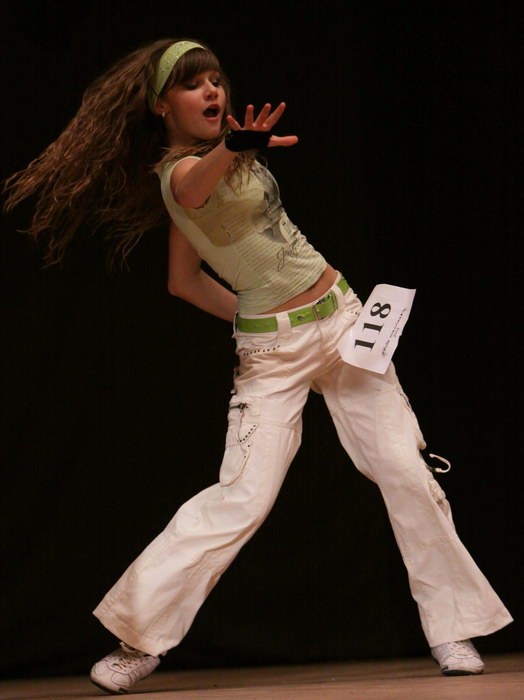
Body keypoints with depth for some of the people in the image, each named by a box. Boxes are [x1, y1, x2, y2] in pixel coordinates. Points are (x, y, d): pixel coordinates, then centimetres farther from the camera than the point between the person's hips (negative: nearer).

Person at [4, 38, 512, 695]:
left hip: (340, 314, 8)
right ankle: (138, 635, -3)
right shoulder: (180, 174, -16)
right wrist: (232, 149, -66)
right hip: (273, 351, -8)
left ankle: (450, 626, 9)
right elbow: (203, 177, -45)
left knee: (404, 468, -1)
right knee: (242, 496, -17)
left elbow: (182, 278, 18)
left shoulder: (214, 157, 10)